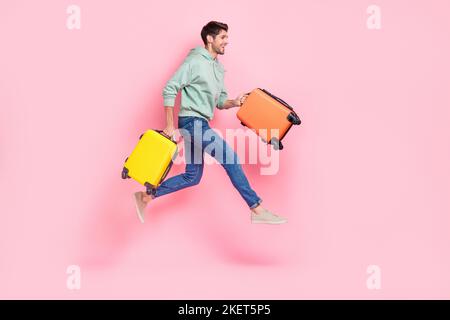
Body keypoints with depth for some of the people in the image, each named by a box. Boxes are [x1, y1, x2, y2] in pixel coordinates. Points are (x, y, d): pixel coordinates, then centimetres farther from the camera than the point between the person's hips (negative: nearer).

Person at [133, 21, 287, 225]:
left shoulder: (218, 68, 18)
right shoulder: (195, 61, -9)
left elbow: (220, 101, 21)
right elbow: (170, 90, -12)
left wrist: (234, 103, -2)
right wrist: (170, 125, -16)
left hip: (201, 125, 10)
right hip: (192, 121, -10)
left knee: (192, 177, 11)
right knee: (230, 158, -14)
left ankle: (146, 197, 21)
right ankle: (257, 209, -8)